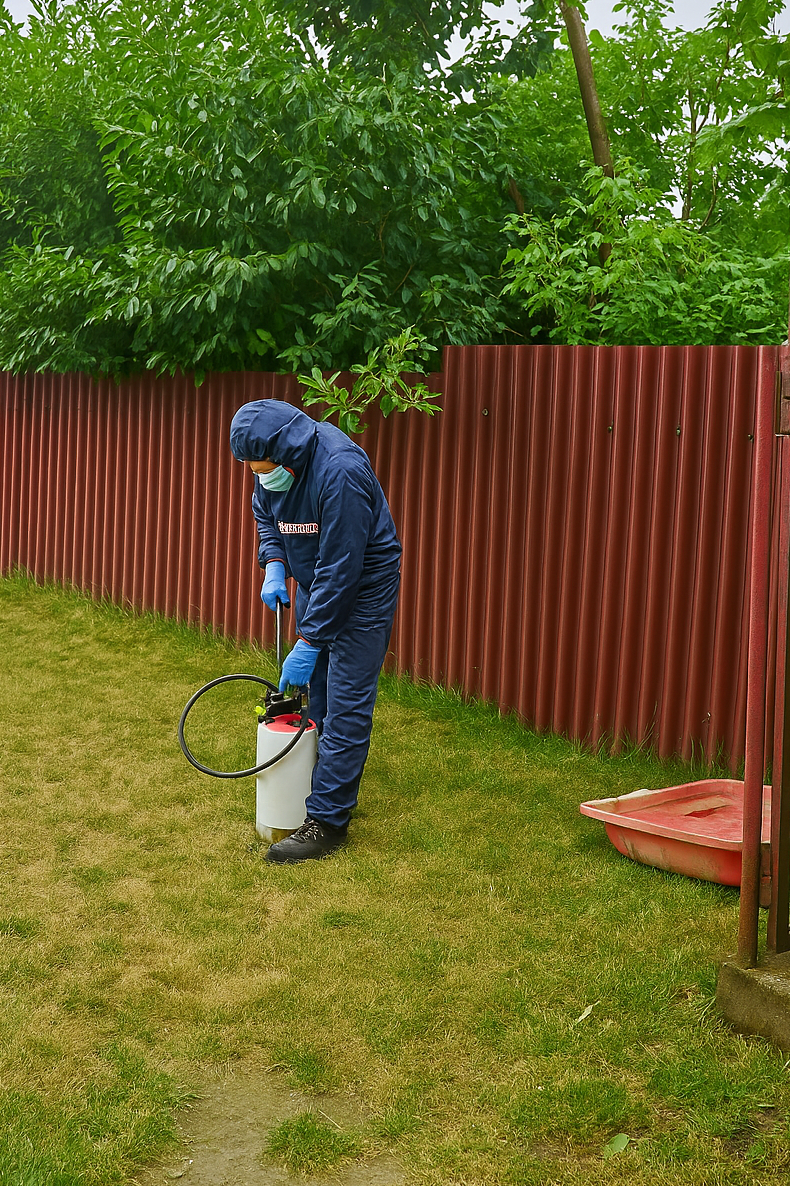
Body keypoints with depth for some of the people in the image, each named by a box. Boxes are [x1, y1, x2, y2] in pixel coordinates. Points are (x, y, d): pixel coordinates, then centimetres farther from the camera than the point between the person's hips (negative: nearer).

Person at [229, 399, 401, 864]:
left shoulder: (340, 471, -33)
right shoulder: (275, 463, -7)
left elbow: (341, 568, -31)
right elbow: (265, 514, 15)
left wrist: (307, 643, -27)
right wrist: (274, 567, -3)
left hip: (362, 588, -8)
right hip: (313, 582, 8)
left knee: (345, 706, -9)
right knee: (313, 695, 13)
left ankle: (328, 821, -4)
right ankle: (334, 790, 27)